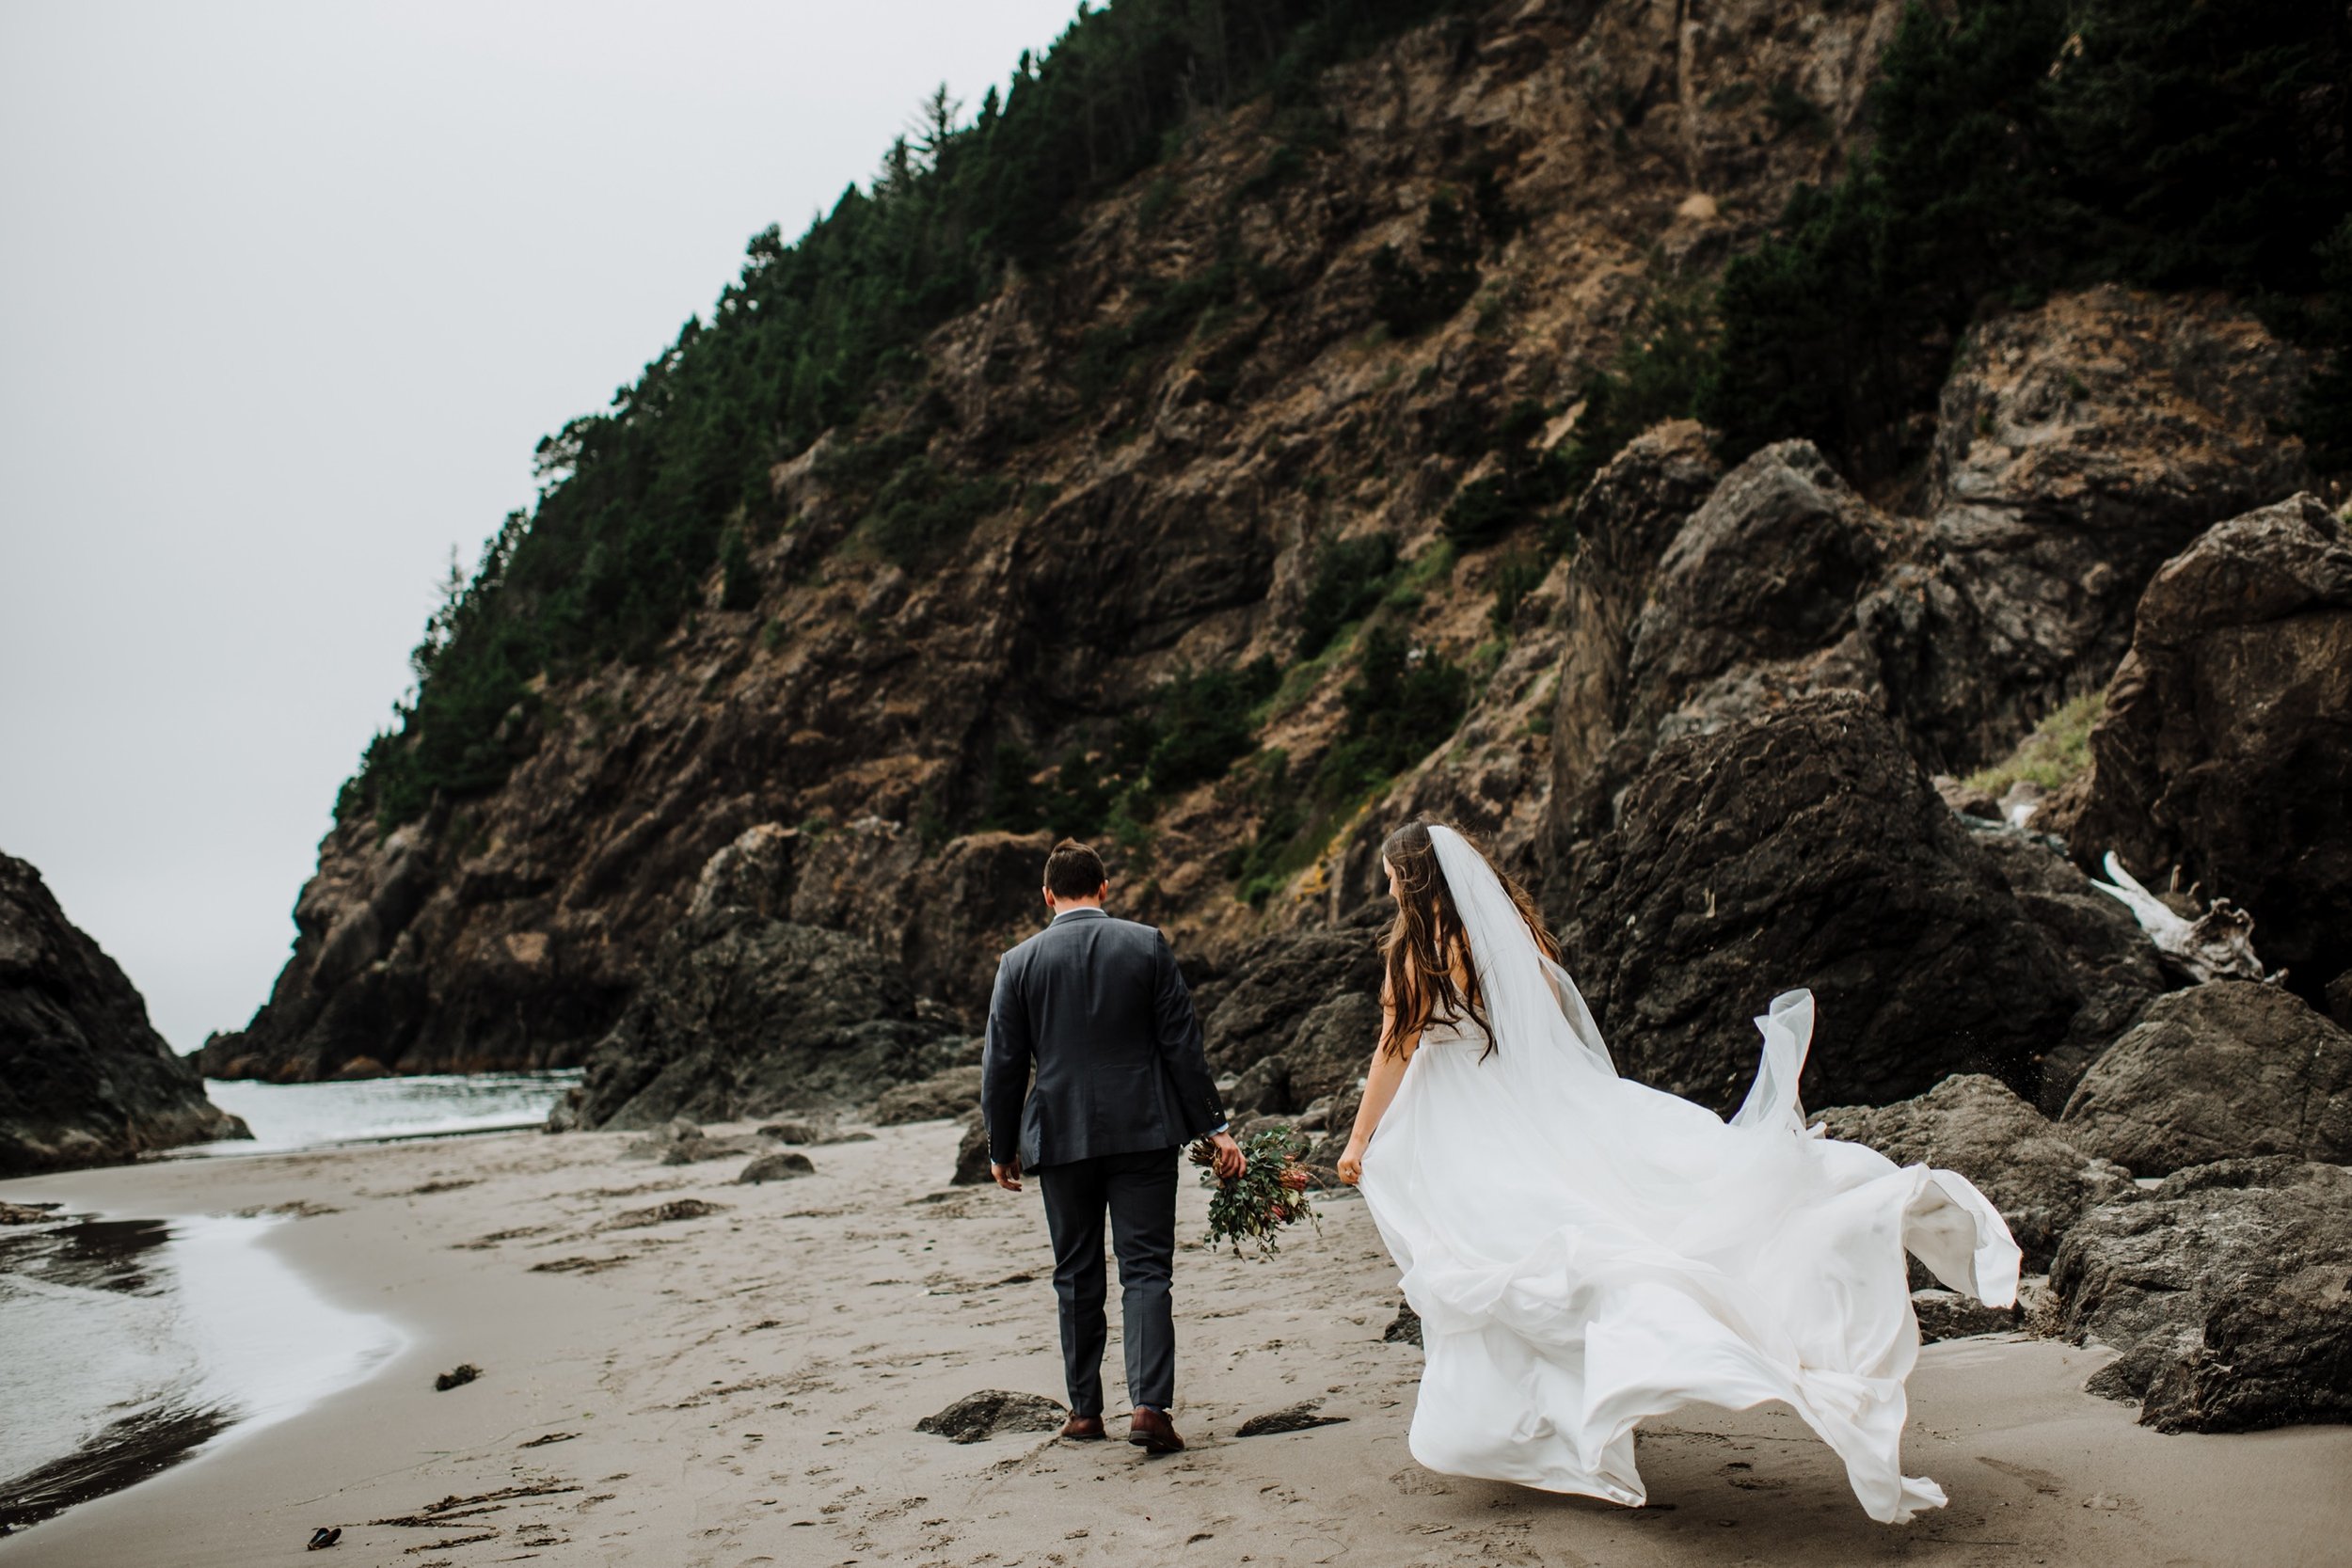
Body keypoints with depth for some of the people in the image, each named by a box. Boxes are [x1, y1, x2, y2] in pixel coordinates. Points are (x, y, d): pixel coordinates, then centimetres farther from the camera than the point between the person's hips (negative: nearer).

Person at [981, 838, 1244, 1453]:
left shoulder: (1019, 962, 0)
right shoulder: (1146, 944, -1)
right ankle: (1149, 1406, -9)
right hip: (1143, 1131, -1)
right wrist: (1214, 1127, 1)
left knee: (1077, 1276, 13)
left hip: (1060, 1137, 1)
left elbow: (1002, 1065, 2)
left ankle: (1085, 1411, 20)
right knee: (1146, 1270, 2)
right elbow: (1182, 1045, -3)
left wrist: (1001, 1148, 13)